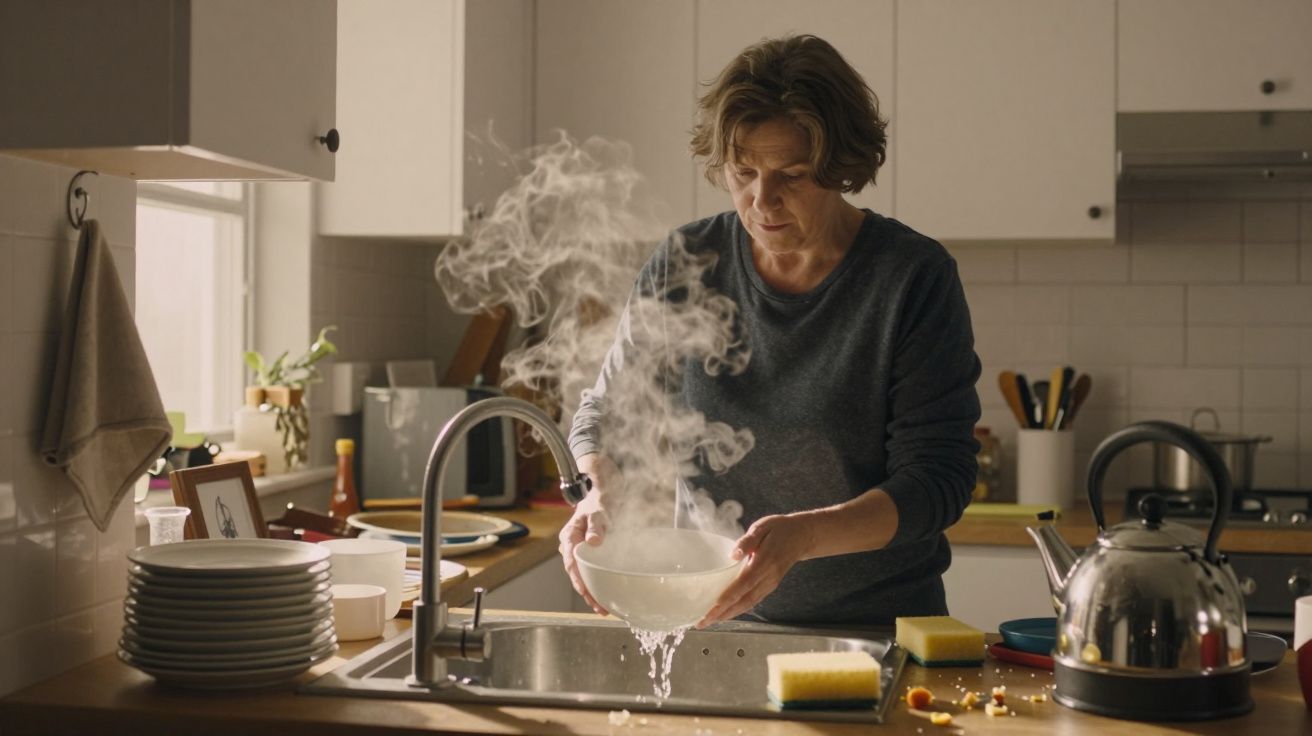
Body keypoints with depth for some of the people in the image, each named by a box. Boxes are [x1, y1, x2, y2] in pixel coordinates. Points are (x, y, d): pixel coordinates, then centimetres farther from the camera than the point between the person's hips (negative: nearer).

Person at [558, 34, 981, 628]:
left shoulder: (915, 277, -8)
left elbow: (937, 477, -11)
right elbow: (607, 407, 11)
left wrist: (802, 536, -28)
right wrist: (602, 494, -12)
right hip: (713, 616, 2)